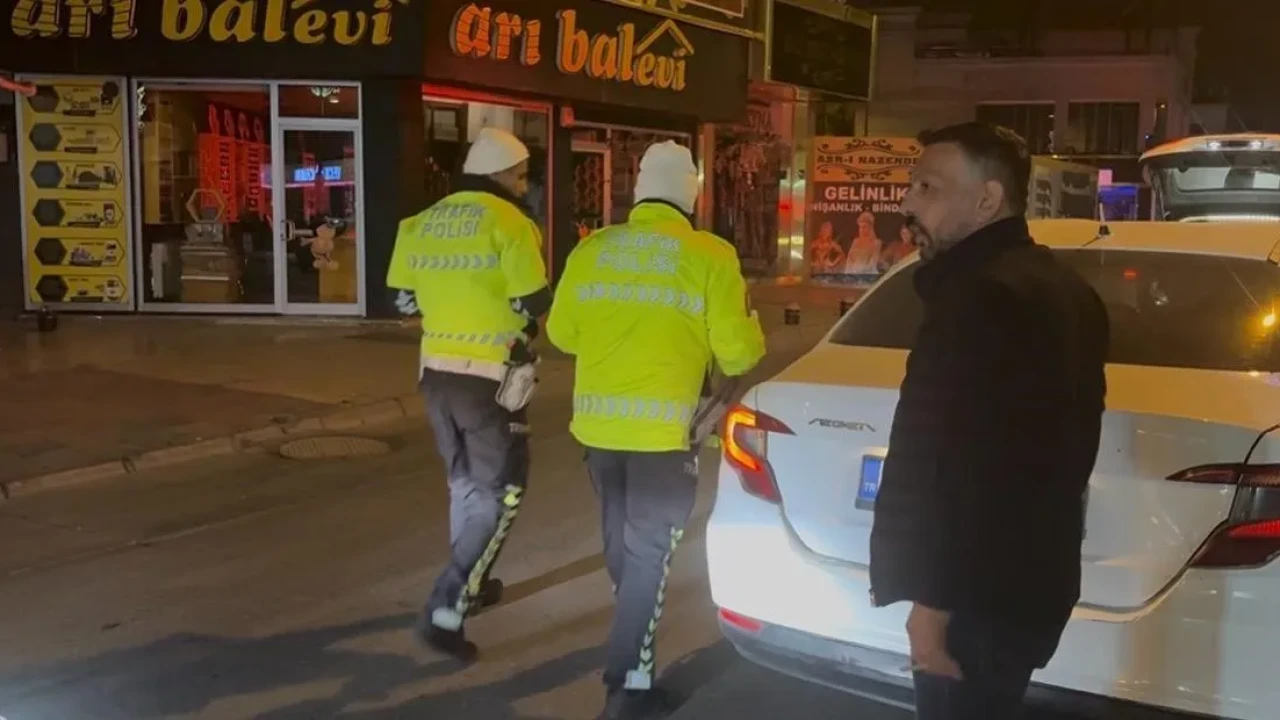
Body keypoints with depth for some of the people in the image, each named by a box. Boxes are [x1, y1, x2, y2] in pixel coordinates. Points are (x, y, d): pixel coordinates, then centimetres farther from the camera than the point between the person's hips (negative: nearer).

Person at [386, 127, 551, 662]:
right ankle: (445, 611, -7)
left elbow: (405, 300, 12)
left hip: (438, 372, 7)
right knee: (499, 496, 2)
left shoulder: (423, 223, 7)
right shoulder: (508, 222, -12)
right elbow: (535, 306, -13)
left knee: (465, 483, 24)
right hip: (491, 379, -7)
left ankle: (469, 585, 37)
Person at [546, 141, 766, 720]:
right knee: (649, 552, 6)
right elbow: (736, 349, -7)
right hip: (663, 427, -4)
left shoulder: (592, 248, 3)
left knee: (621, 541, 22)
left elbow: (561, 332, 11)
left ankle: (634, 644, 41)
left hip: (597, 422, 4)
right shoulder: (709, 255, -8)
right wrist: (751, 338, 16)